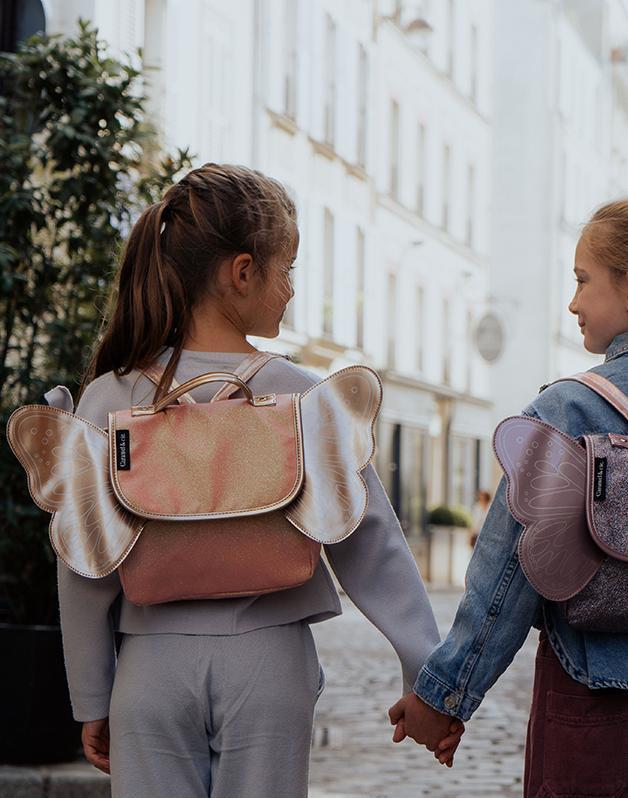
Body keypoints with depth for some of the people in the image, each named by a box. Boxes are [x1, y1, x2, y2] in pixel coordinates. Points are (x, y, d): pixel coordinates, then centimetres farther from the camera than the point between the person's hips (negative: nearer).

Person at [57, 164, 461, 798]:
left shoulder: (110, 398, -3)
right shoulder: (303, 398, -7)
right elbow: (369, 544, -6)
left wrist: (92, 702, 10)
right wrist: (429, 675, 0)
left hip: (152, 667, 1)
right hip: (267, 663, -1)